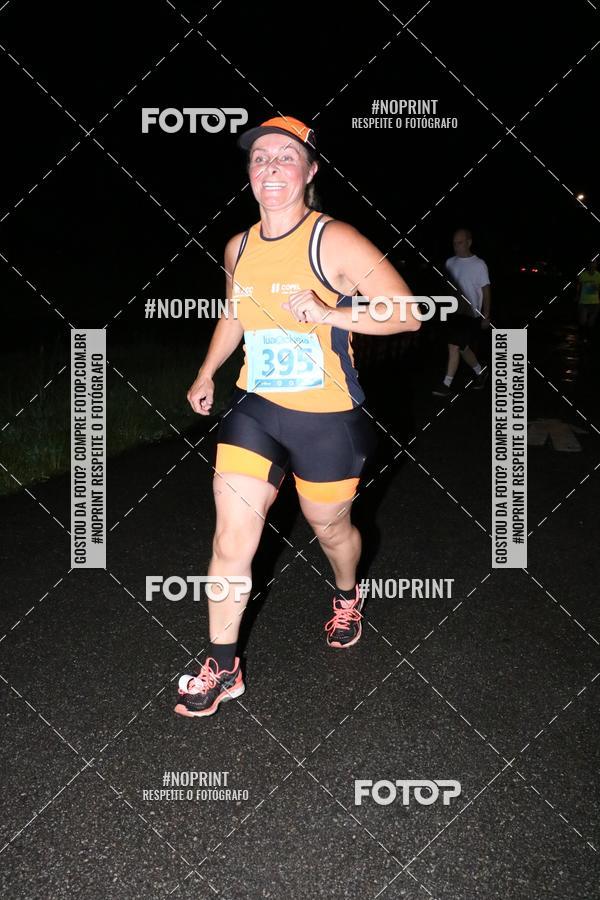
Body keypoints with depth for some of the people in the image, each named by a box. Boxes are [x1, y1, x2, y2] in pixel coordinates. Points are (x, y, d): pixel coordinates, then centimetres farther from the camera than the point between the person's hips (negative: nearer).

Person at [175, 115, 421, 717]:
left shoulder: (335, 242, -14)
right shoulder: (239, 248, 5)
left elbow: (408, 313, -17)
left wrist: (328, 314, -28)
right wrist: (207, 373, 19)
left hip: (326, 418, -4)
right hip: (254, 408, 4)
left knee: (329, 525, 17)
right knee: (231, 539, -5)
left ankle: (346, 596, 52)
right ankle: (221, 668, 10)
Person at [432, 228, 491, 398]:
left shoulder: (479, 265, -7)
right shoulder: (450, 262, 8)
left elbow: (486, 291, -4)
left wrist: (486, 316, -6)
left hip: (470, 313, -6)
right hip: (453, 311, 6)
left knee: (454, 346, -11)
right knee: (462, 347, 14)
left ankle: (447, 384, -5)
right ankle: (480, 371, 37)